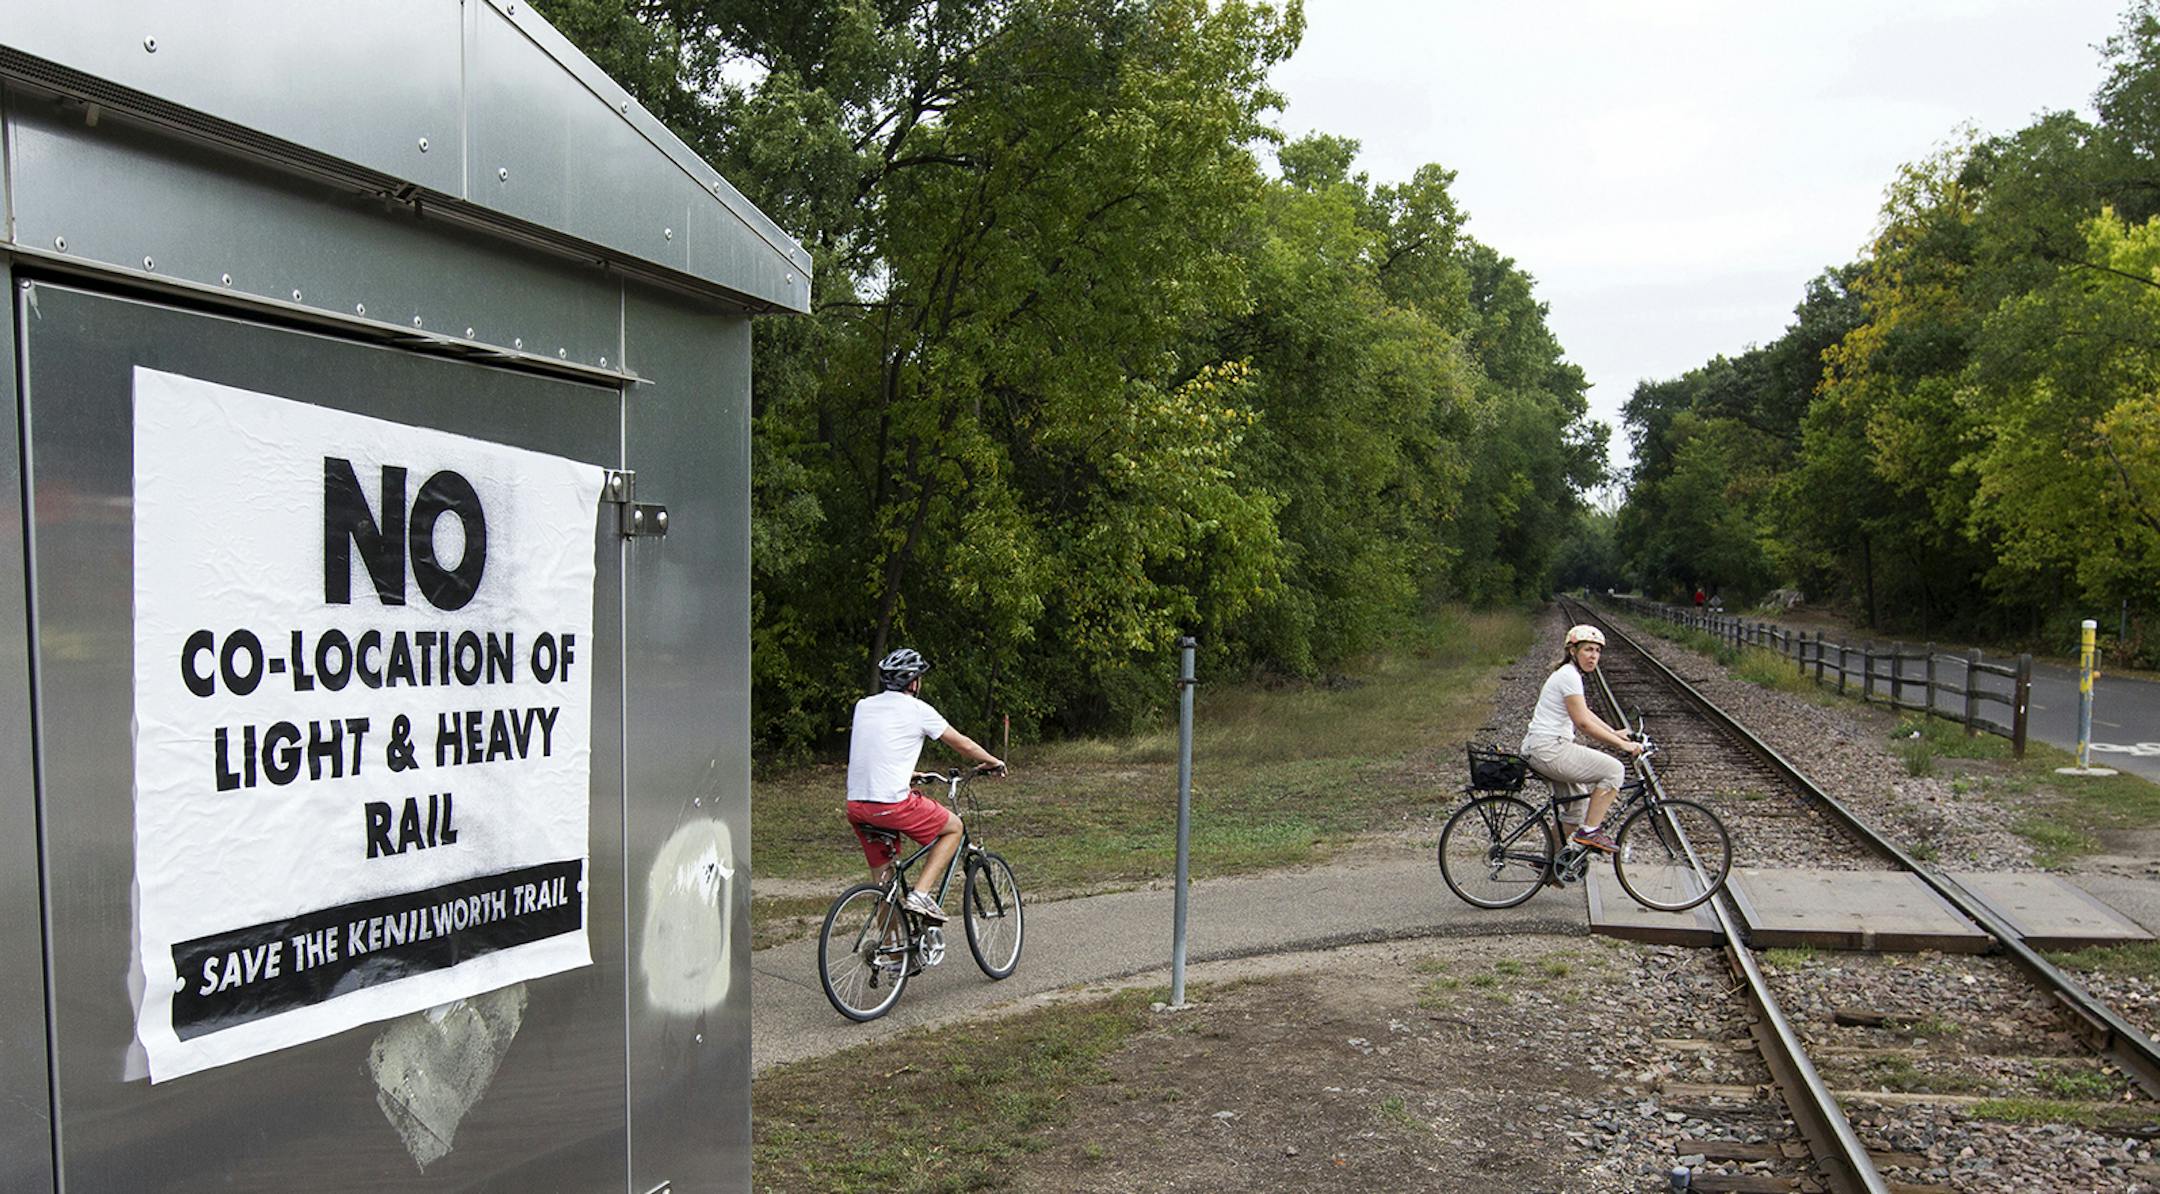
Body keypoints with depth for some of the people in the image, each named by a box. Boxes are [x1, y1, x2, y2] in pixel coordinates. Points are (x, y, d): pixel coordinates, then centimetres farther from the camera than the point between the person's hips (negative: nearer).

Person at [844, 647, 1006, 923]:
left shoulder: (863, 706, 15)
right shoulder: (917, 709, -1)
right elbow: (964, 744, 9)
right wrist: (994, 762, 27)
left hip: (856, 807, 6)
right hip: (893, 804, -6)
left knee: (882, 880, 18)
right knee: (954, 827, 15)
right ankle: (920, 893, 4)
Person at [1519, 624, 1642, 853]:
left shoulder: (1570, 674, 16)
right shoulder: (1569, 676, -16)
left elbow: (1584, 713, 25)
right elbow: (1583, 723, -20)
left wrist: (1615, 733, 17)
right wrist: (1621, 744, -17)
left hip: (1542, 749, 11)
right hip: (1548, 750, -11)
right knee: (1613, 770, -10)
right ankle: (1590, 831, -6)